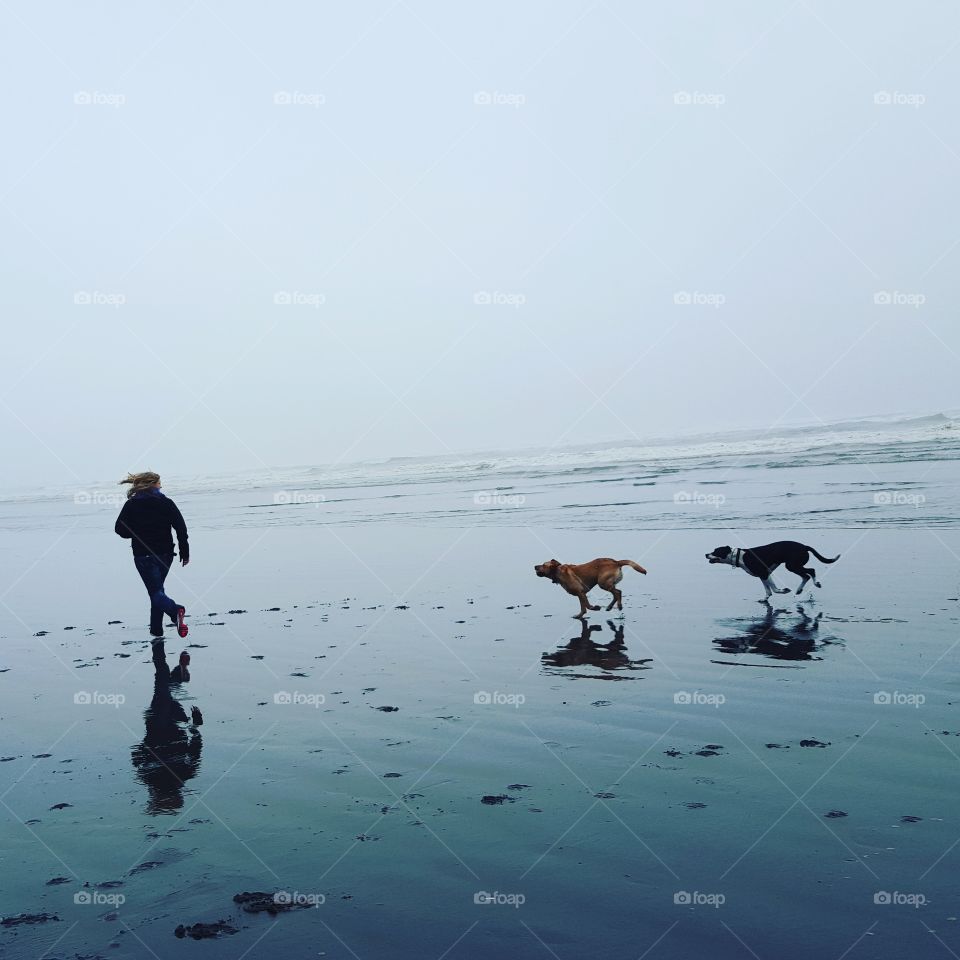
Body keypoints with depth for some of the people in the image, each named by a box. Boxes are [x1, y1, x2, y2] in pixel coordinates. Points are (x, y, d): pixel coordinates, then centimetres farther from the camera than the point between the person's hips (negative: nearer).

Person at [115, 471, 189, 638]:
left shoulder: (131, 504, -2)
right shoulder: (166, 502, -1)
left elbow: (120, 529, -3)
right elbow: (181, 527, -4)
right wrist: (185, 552, 2)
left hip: (143, 555, -2)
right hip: (165, 554, 2)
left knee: (155, 591, -4)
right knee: (157, 588, 18)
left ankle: (175, 611, -33)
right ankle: (156, 629, 19)